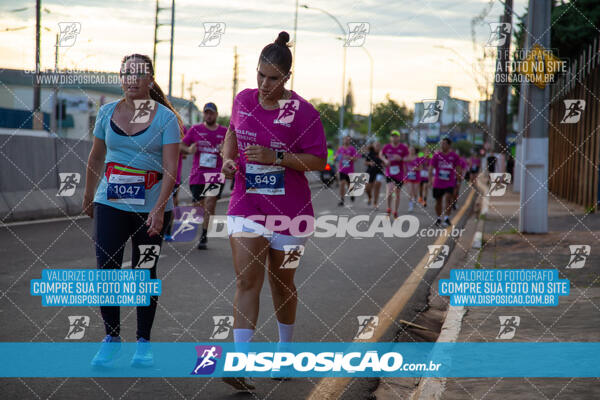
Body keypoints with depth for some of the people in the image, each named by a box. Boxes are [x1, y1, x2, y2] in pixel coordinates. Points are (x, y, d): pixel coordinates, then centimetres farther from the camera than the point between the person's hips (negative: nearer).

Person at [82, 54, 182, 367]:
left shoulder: (165, 118, -6)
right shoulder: (107, 112, 6)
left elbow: (171, 168, -12)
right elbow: (96, 157, 17)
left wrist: (159, 209, -21)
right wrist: (88, 196, 22)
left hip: (151, 208, -3)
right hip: (110, 203, 3)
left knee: (146, 274, 5)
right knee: (107, 270, -1)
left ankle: (143, 343, 18)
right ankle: (111, 339, 15)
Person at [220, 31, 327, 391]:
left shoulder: (302, 112, -12)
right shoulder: (244, 100, 1)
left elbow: (319, 160, -10)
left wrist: (276, 158, -22)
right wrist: (228, 158, 2)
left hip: (289, 208, -2)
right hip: (246, 203, 2)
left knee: (282, 281, 12)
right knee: (247, 280, -9)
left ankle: (286, 349, 34)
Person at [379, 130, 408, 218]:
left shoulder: (403, 147, -4)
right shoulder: (387, 147, -2)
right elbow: (381, 154, 16)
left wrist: (401, 158, -21)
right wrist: (385, 160, -5)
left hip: (399, 174, 1)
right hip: (389, 174, -1)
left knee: (397, 194, 11)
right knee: (389, 192, -21)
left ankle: (395, 212, 29)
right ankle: (389, 209, 1)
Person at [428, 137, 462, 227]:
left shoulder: (454, 156, -1)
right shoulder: (436, 155, -1)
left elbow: (458, 169, 7)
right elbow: (431, 167, -2)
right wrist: (429, 179, -12)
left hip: (450, 182, -1)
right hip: (438, 183, 2)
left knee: (448, 198, -19)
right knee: (438, 201, 11)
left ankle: (447, 219, -18)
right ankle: (439, 219, 28)